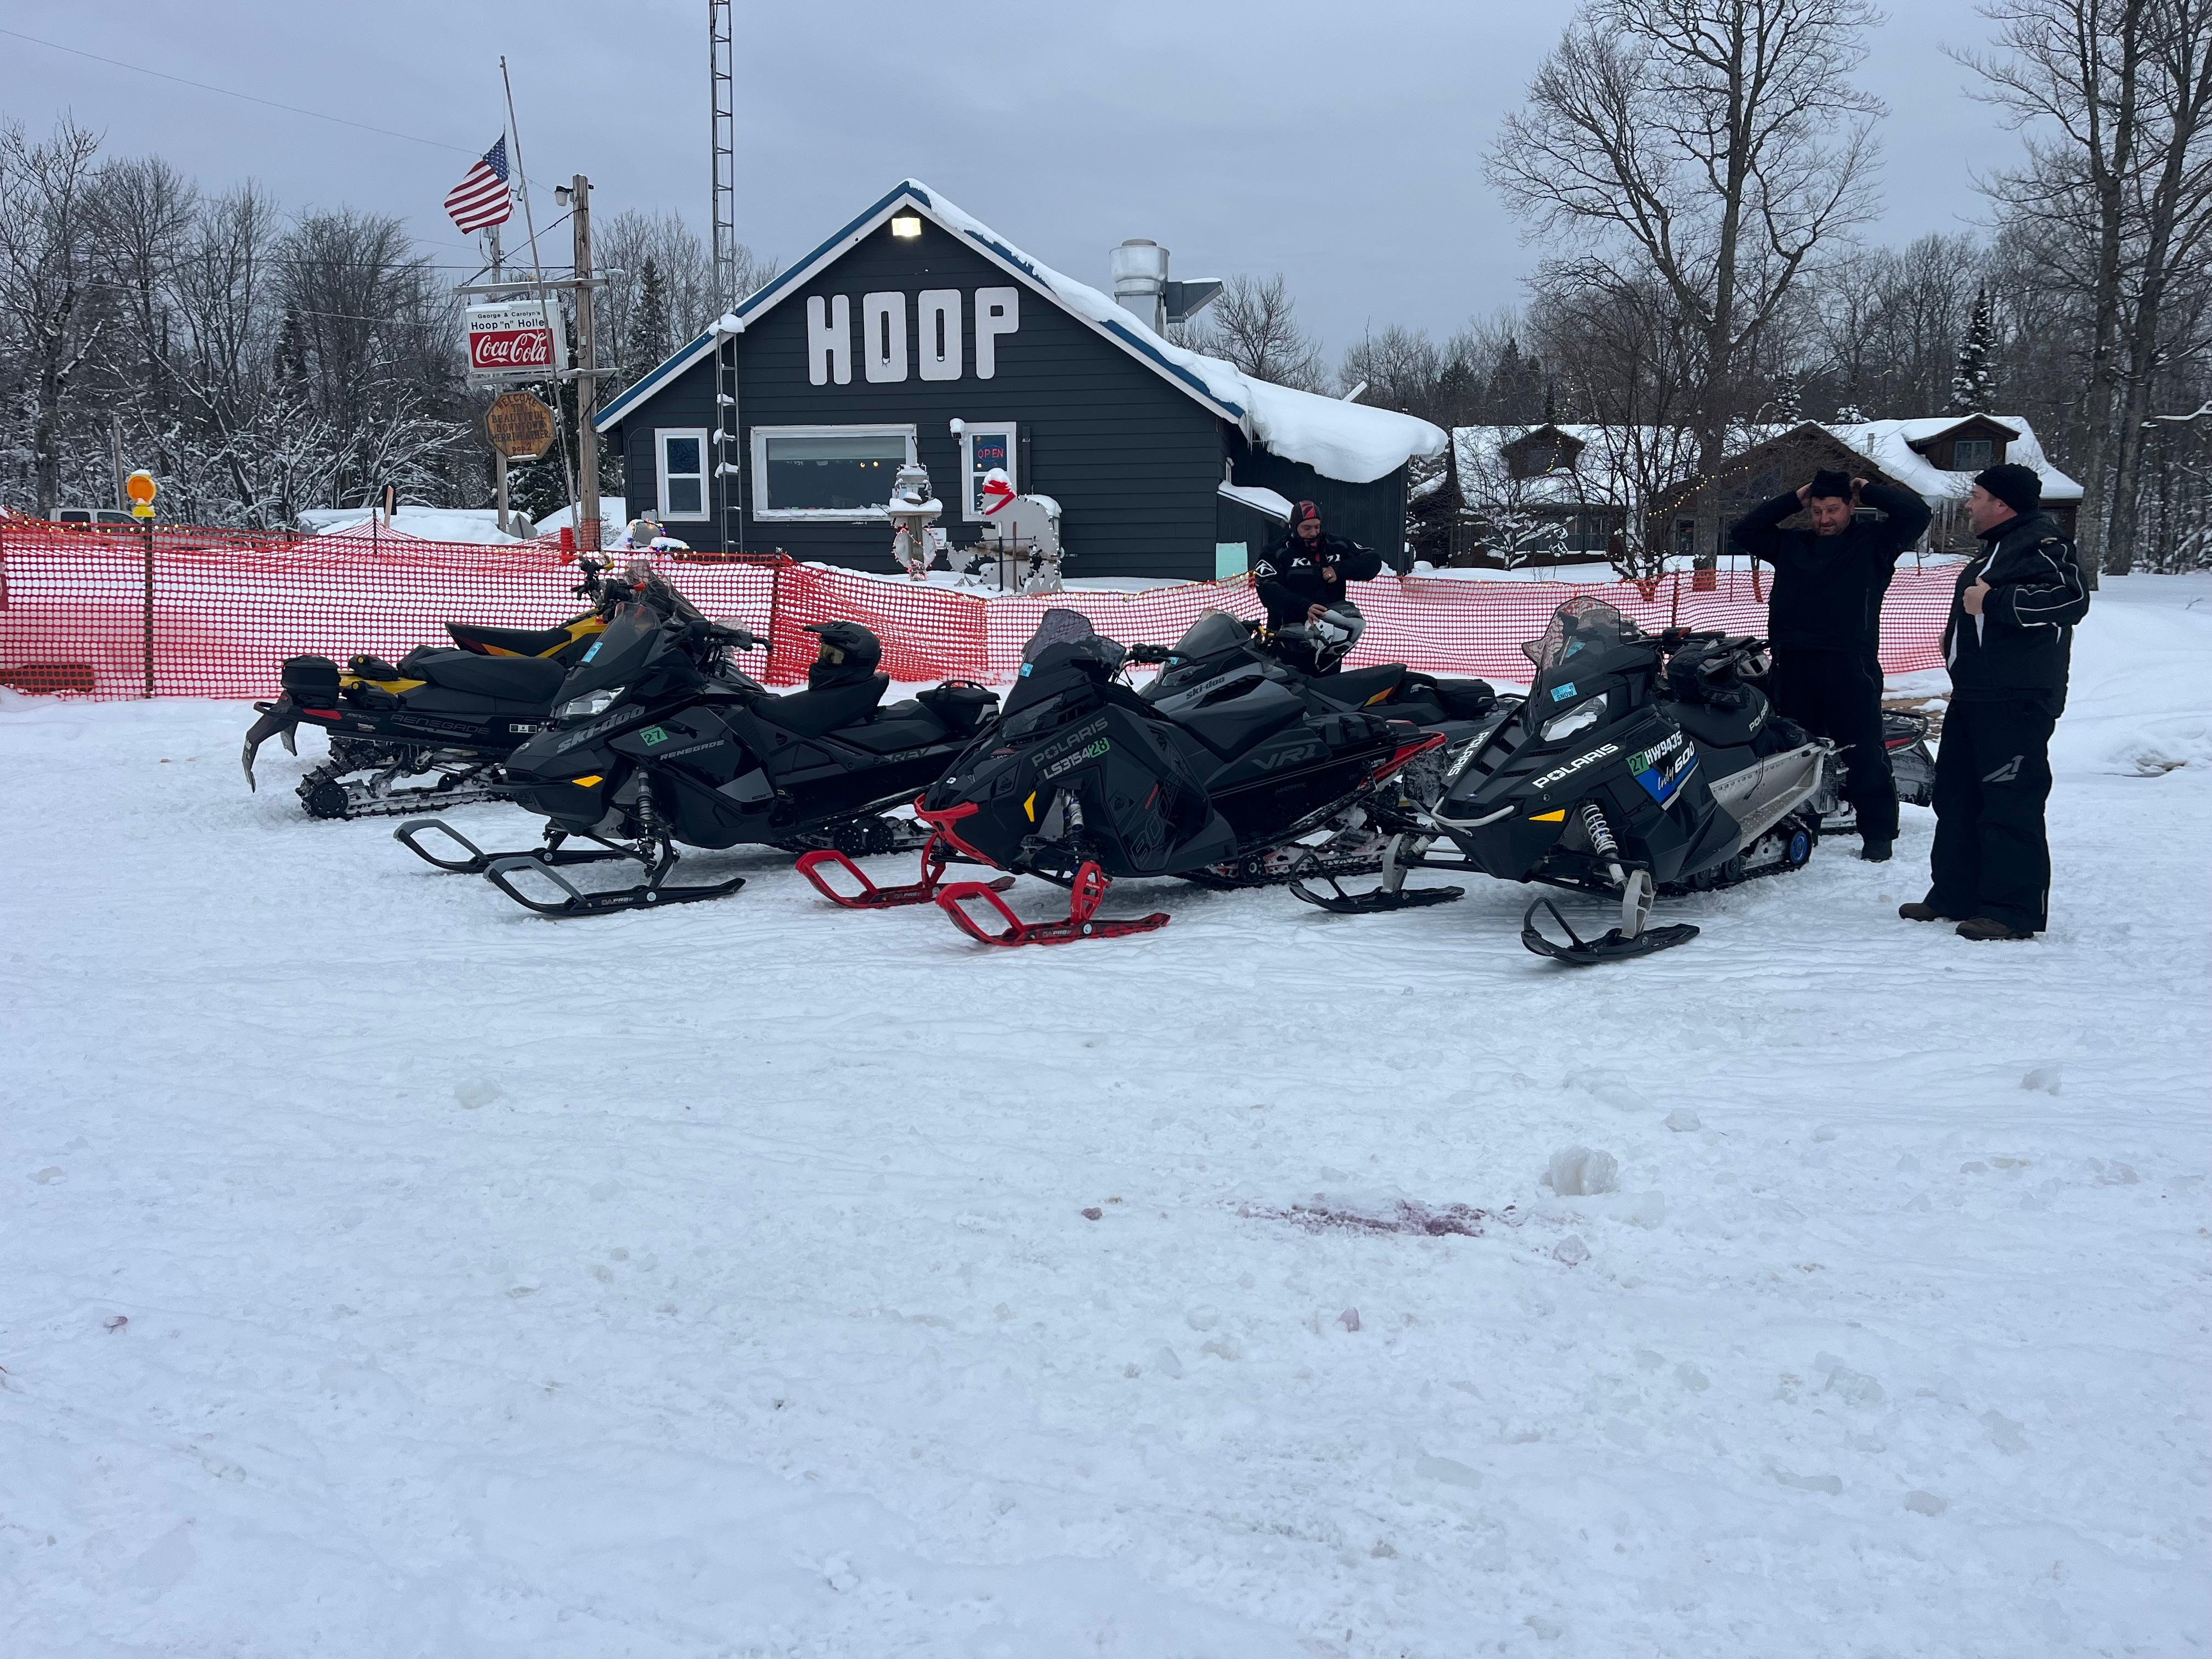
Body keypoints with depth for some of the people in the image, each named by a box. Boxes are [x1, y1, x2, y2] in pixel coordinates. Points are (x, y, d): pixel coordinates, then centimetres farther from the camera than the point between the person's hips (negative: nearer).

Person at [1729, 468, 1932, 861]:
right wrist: (1792, 500, 17)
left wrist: (1868, 490, 6)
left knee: (1863, 753, -4)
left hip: (1850, 664, -4)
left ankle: (1878, 831, 3)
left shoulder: (1873, 542, 7)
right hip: (1792, 663, 4)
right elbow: (1743, 531, 21)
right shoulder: (1791, 545, 19)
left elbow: (1916, 512, -3)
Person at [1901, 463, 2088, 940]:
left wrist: (1993, 601, -23)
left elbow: (2070, 600, -27)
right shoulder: (1997, 545, 20)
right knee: (1956, 795, 15)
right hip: (1975, 695, 11)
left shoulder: (2042, 544, -12)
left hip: (2016, 701, -11)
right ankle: (1954, 896, 23)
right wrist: (1958, 635, 20)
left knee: (2010, 803, -10)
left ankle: (2015, 910, -7)